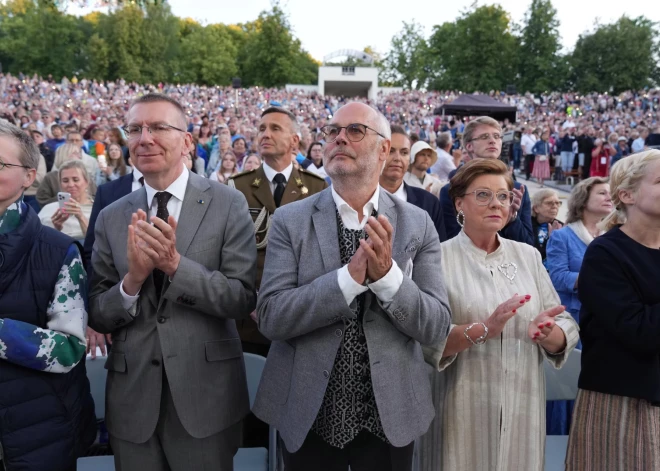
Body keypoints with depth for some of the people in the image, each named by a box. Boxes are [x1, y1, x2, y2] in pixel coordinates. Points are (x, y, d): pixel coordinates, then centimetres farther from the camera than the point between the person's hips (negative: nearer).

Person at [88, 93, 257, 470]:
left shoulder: (228, 204, -7)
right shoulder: (112, 218, 3)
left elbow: (244, 298, -11)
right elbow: (97, 316, 3)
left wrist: (176, 264, -23)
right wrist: (132, 280, -16)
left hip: (206, 396, -2)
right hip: (132, 399, 3)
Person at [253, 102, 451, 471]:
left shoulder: (417, 223, -4)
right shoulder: (290, 220, -7)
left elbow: (437, 326, -7)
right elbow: (271, 317, -15)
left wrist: (387, 274, -23)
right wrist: (351, 275, -25)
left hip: (390, 414, 1)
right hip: (308, 414, 0)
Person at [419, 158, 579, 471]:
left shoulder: (528, 255, 6)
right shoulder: (439, 258, -8)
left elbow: (567, 330, 3)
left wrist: (548, 333, -17)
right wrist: (483, 330, -27)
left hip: (524, 407, 4)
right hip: (463, 411, -4)